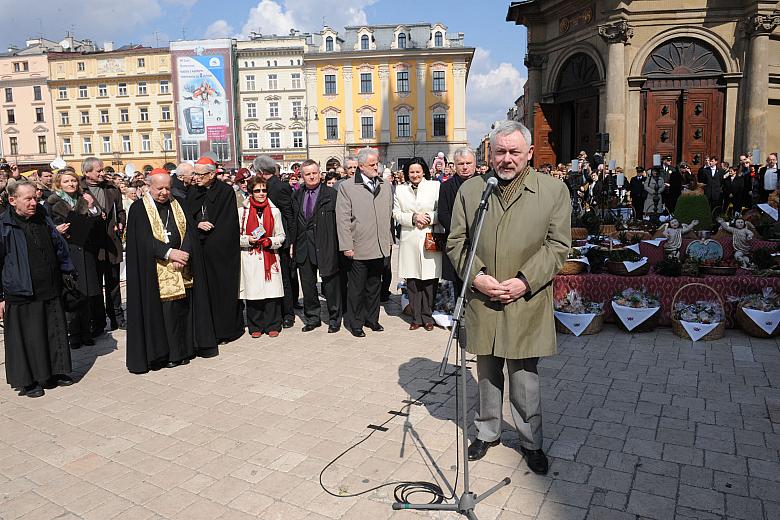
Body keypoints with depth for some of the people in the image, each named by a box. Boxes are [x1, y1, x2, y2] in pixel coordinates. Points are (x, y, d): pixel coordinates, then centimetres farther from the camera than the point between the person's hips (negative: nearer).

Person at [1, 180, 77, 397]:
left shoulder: (43, 219, 6)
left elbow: (60, 248, 17)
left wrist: (70, 273, 16)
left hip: (50, 291, 5)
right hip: (21, 295, -5)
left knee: (55, 333, 12)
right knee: (26, 338, 4)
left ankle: (56, 372, 27)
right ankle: (28, 381, 18)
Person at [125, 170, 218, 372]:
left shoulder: (178, 204, 11)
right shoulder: (139, 208, 0)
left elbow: (190, 231, 2)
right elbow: (144, 239, -11)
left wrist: (183, 254, -14)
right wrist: (169, 253, -21)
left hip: (181, 270, 4)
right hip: (154, 271, -3)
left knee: (181, 308, 5)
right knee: (161, 310, -4)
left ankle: (182, 350, 15)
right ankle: (163, 354, 7)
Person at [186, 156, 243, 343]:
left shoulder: (226, 191, -5)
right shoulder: (192, 193, 11)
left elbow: (229, 223, -9)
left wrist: (210, 241, -11)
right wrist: (198, 225, -10)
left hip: (221, 249, -4)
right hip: (200, 249, 4)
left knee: (222, 288, 1)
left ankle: (224, 330, 11)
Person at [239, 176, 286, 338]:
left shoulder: (274, 211, 9)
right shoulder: (242, 212, 4)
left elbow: (281, 236, 11)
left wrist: (270, 241, -8)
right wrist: (248, 240, -12)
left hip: (270, 257, 1)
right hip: (250, 258, -1)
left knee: (271, 291, -1)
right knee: (252, 292, 0)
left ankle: (272, 326, 11)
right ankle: (255, 326, 13)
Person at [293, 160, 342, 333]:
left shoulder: (331, 194, -4)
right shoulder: (297, 196, 10)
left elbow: (338, 221, -5)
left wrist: (339, 246, -9)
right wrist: (292, 243, 6)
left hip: (325, 247, -4)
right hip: (303, 247, 4)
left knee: (330, 285, 4)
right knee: (307, 285, 12)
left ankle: (334, 319, 19)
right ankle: (312, 317, 27)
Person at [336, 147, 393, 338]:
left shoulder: (385, 186, 10)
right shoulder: (347, 187, -5)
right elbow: (343, 219, -7)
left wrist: (389, 240, 13)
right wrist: (346, 246, -11)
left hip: (380, 248, 5)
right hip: (358, 249, -4)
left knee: (374, 286, 16)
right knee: (356, 288, 5)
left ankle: (372, 319, 29)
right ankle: (355, 323, 18)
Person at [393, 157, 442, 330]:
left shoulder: (435, 186, 6)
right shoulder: (400, 189, 12)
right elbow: (396, 213, 7)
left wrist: (429, 218, -12)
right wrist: (413, 218, -8)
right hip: (409, 241, 2)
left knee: (430, 281, -1)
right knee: (412, 281, 3)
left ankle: (427, 317, 13)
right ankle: (416, 317, 14)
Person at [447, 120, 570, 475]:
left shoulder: (554, 190, 0)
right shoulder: (470, 190, 4)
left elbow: (558, 245, -2)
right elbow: (456, 241, 5)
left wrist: (525, 281, -12)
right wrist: (477, 276, -9)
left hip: (526, 301, -2)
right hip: (482, 299, 2)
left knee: (524, 375, 8)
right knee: (487, 372, 16)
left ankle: (531, 442, 28)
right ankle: (488, 432, 36)